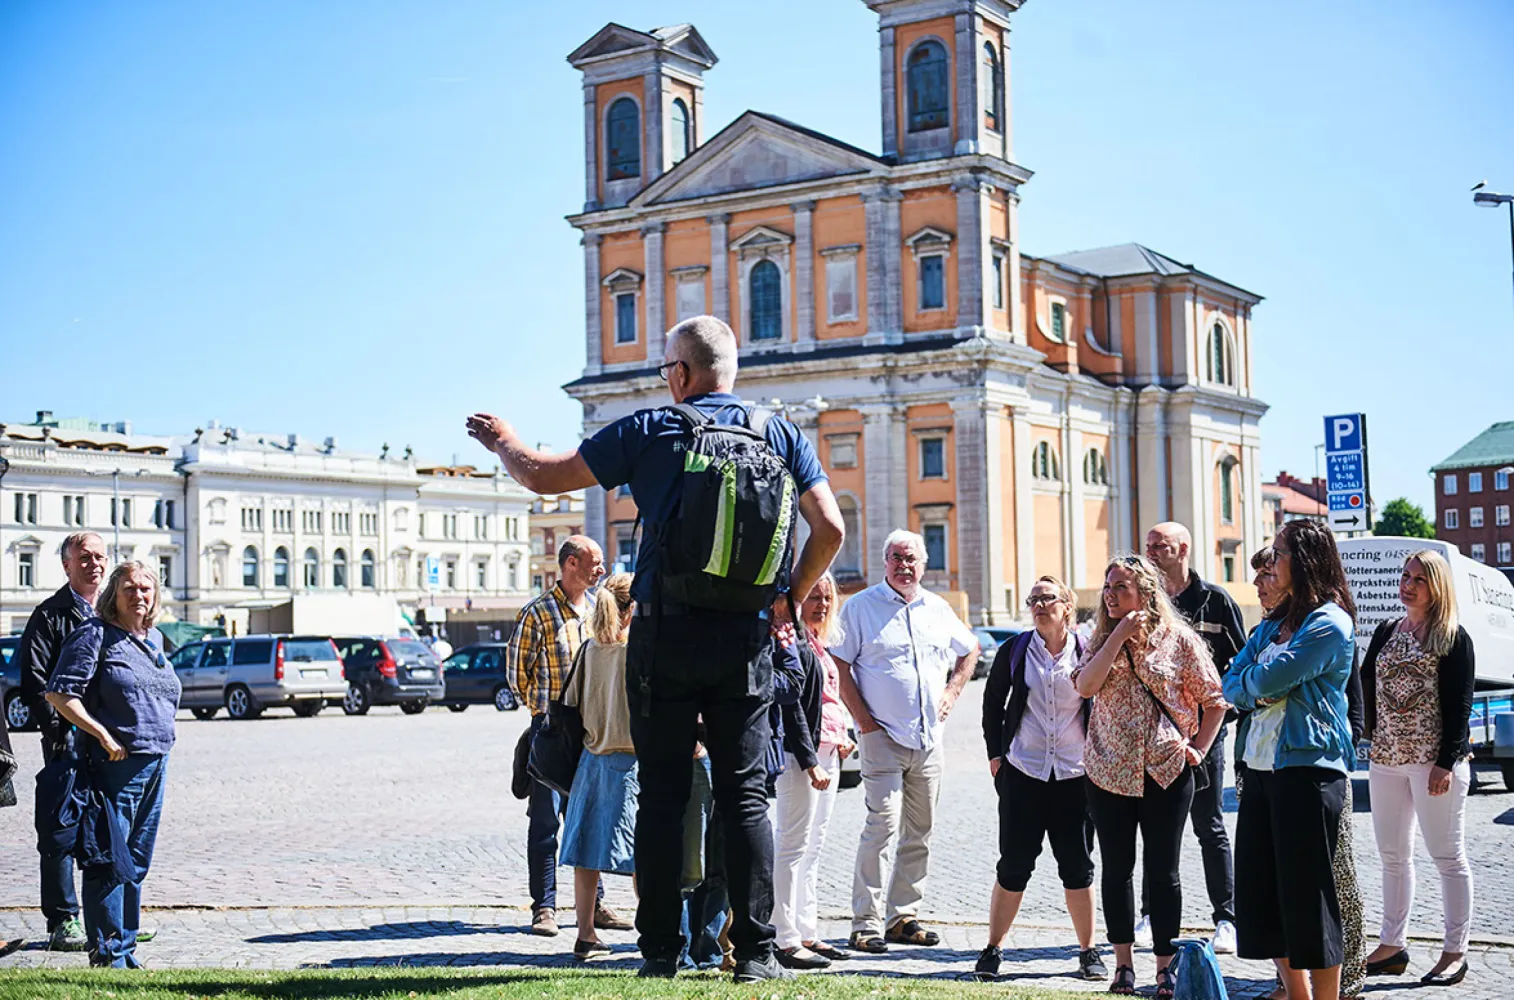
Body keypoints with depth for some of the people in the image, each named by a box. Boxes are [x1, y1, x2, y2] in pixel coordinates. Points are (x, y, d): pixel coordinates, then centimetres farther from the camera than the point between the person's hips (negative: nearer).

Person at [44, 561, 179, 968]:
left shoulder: (155, 638, 16)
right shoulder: (95, 634, -6)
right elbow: (58, 694, -12)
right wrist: (103, 735, -16)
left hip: (155, 763, 7)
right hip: (114, 765, -7)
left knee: (137, 862, 12)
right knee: (109, 862, -4)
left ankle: (125, 949, 20)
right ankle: (107, 956, 2)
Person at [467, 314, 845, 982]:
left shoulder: (650, 431, -1)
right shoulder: (780, 436, 5)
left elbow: (545, 477, 4)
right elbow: (829, 529, -1)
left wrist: (504, 443, 24)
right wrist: (788, 599, 11)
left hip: (663, 633, -1)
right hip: (745, 639, 2)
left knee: (661, 796, 6)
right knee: (744, 796, 4)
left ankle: (660, 949, 8)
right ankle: (755, 951, 2)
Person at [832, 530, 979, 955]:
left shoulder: (938, 609, 12)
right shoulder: (860, 607, -3)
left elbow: (969, 649, 26)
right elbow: (839, 665, -5)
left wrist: (951, 693, 13)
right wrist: (863, 720, -11)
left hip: (930, 740, 5)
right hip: (883, 737, -5)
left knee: (919, 833, 8)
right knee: (882, 826, -13)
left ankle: (903, 916, 17)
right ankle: (866, 923, -8)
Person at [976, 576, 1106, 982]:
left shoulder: (1086, 652, -1)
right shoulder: (1015, 651, 2)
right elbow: (992, 702, 12)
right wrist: (995, 752, 7)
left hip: (1075, 776, 0)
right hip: (1022, 773, 0)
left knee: (1078, 866, 5)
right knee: (1013, 865, 2)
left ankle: (1089, 952, 17)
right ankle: (993, 949, 12)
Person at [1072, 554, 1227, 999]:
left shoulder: (1179, 640, -2)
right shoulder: (1102, 638, 6)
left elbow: (1215, 701, 4)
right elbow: (1085, 685, -13)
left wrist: (1198, 749, -4)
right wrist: (1118, 636, -15)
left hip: (1166, 774, -3)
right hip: (1109, 773, 3)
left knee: (1162, 872, 2)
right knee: (1116, 869, 8)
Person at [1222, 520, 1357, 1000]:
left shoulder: (1330, 623, -10)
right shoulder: (1272, 625, 17)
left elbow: (1269, 679, -18)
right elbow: (1230, 685, 10)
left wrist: (1254, 681, 3)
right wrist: (1259, 692, -9)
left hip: (1307, 768, -8)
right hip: (1261, 767, 9)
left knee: (1308, 897, -3)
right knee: (1260, 894, 10)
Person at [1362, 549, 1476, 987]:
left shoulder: (1454, 638, -5)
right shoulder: (1386, 632, 13)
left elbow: (1459, 704, -10)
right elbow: (1367, 686, 11)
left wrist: (1446, 762, -16)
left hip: (1435, 761, -6)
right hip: (1386, 759, 6)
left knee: (1447, 856, 1)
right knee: (1393, 855, 12)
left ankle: (1455, 952, 8)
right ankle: (1392, 945, 20)